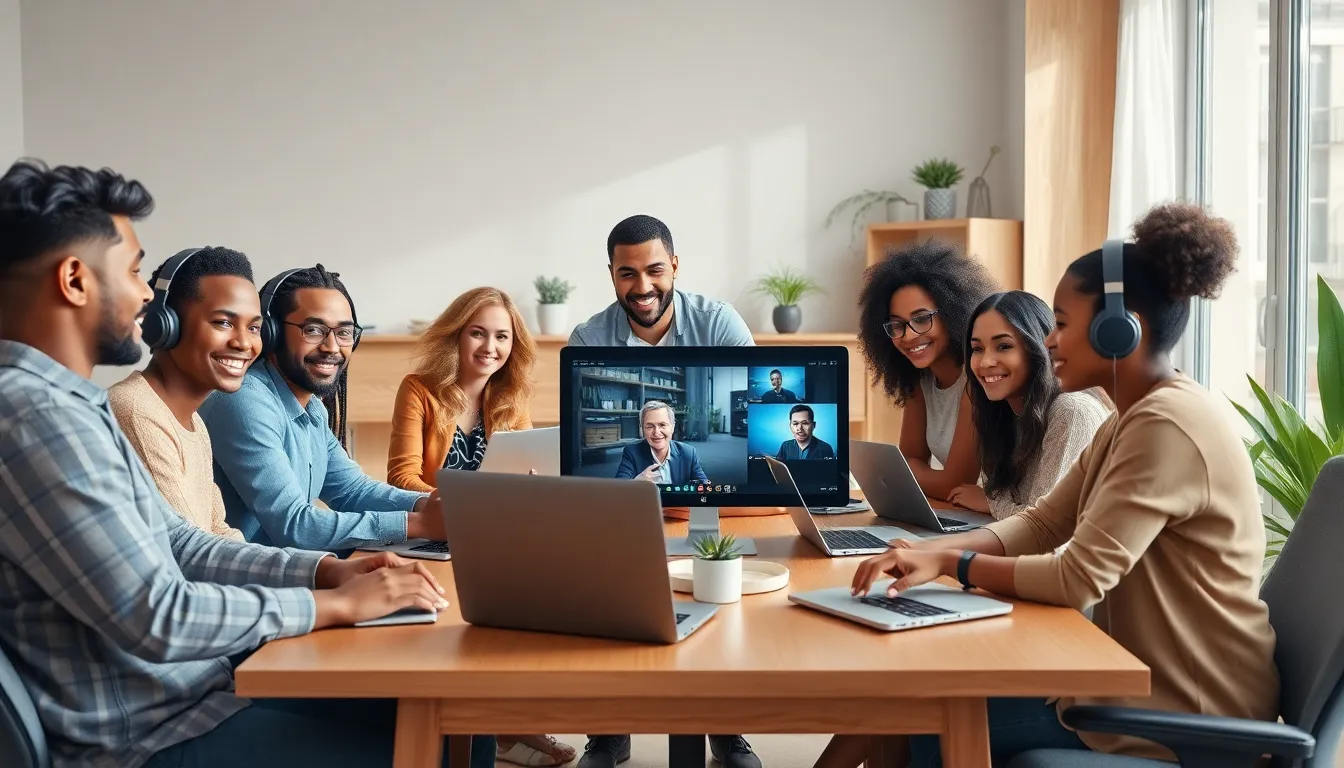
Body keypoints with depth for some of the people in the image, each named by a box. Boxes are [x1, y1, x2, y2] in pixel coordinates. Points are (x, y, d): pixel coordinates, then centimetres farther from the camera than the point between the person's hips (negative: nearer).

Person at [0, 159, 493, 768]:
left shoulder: (63, 402, 11)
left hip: (199, 688, 10)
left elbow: (175, 544, 14)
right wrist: (338, 603, -14)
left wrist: (327, 568, 2)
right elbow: (156, 619, -26)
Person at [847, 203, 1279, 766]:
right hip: (1146, 672, 9)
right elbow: (1040, 526, 6)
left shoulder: (1167, 426, -24)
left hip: (1183, 708, -9)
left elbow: (1077, 578, -27)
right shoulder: (1135, 420, 9)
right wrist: (930, 551, -10)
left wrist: (951, 562, -15)